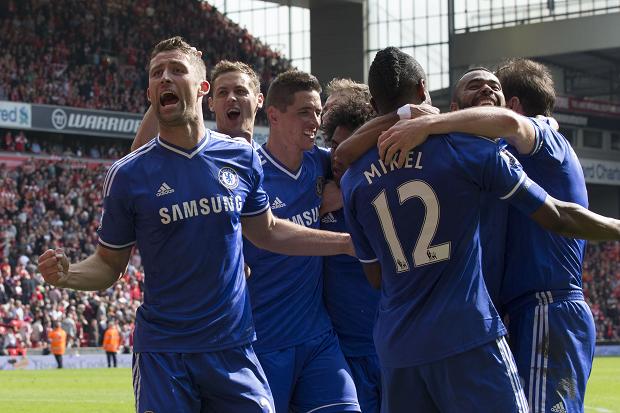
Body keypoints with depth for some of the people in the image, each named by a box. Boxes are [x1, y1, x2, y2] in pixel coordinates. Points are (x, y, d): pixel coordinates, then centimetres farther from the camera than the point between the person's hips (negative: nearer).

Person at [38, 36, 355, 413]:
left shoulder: (241, 158, 3)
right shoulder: (128, 175, -5)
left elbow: (266, 231, 18)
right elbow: (110, 264, 2)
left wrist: (347, 241, 16)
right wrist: (67, 274, -19)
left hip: (233, 345, 2)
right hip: (163, 352, -2)